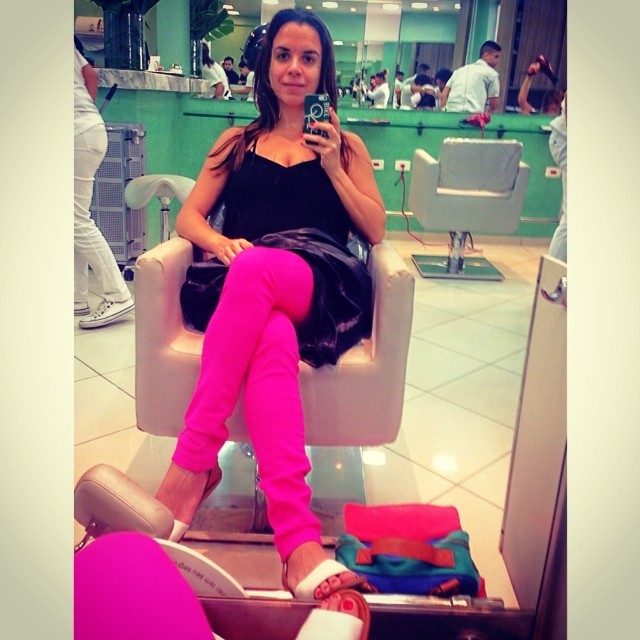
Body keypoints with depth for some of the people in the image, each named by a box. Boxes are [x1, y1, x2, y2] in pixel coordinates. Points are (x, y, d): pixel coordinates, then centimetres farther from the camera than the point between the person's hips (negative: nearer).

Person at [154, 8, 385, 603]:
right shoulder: (237, 142, 27)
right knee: (273, 342, -38)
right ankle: (299, 542, -48)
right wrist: (221, 242, -7)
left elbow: (375, 229, 15)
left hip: (323, 288, -1)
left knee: (258, 269, -39)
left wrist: (333, 167, 3)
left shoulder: (345, 146, 25)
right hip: (244, 284, 1)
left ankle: (193, 465, -37)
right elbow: (188, 216, 16)